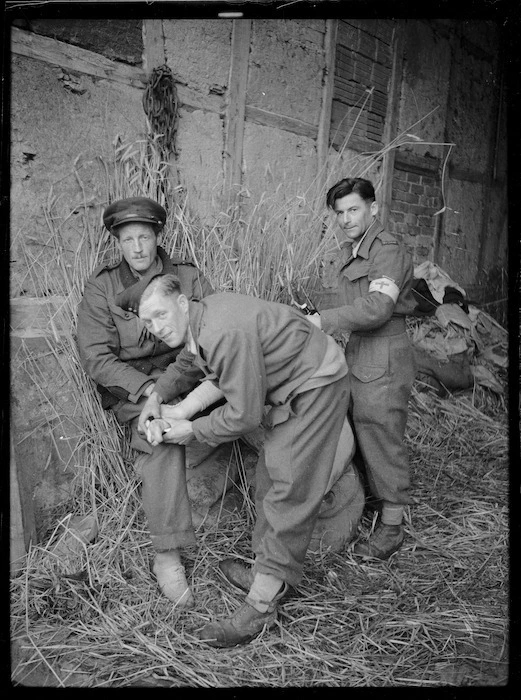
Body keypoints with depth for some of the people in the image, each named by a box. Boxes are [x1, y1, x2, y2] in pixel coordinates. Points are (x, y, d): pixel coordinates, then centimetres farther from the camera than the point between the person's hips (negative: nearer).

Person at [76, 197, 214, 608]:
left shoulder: (189, 277, 6)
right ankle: (166, 555, -24)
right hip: (132, 386, -3)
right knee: (162, 432, -30)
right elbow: (96, 357, -5)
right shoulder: (101, 289, 2)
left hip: (187, 375, 3)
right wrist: (147, 387, -20)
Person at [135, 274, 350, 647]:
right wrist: (158, 397, 8)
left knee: (290, 487, -9)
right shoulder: (202, 314, -1)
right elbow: (189, 362, 21)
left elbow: (243, 415, -26)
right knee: (271, 476, 14)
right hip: (293, 386, 10)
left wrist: (192, 430, -11)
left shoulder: (226, 333, -32)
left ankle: (262, 605, -2)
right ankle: (268, 574, 27)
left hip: (316, 385, -10)